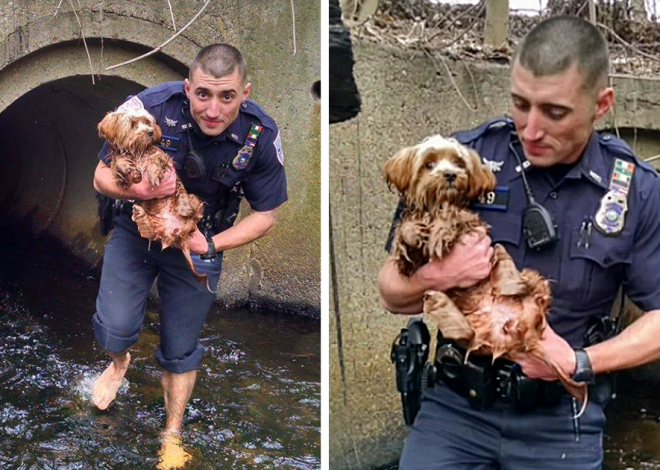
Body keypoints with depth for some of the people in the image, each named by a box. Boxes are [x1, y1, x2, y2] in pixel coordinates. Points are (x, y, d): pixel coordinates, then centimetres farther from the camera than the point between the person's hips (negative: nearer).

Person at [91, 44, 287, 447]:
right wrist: (136, 191, -38)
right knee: (115, 329, -9)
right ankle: (120, 362, 30)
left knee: (181, 350, 12)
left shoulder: (261, 136, -24)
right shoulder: (150, 108, -29)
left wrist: (211, 245, -23)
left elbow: (266, 214, -10)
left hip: (199, 244, 1)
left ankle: (173, 430, 38)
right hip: (135, 231, 0)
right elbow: (102, 176, -16)